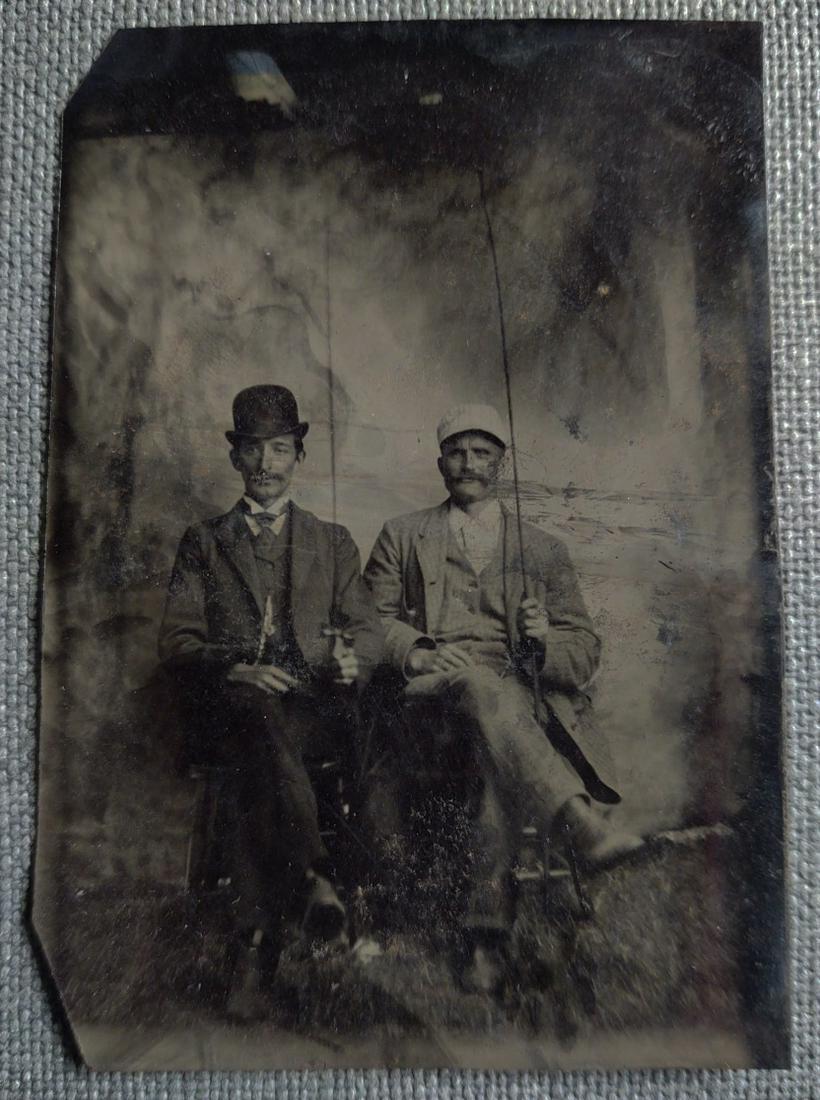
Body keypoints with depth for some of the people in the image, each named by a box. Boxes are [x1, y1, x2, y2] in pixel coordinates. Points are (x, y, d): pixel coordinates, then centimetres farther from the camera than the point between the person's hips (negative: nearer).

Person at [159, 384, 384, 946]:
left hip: (319, 706, 1)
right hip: (231, 705, -1)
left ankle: (264, 906, -32)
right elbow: (177, 640, 9)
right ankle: (314, 877, -45)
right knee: (261, 712, -37)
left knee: (262, 749, -34)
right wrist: (234, 671, -13)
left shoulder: (334, 542, 22)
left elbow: (368, 628, 15)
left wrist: (352, 662, -11)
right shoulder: (203, 542, 19)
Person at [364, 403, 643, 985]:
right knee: (478, 682, -36)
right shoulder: (402, 536, 21)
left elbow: (586, 649, 15)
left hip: (523, 694, 1)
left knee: (494, 741, -35)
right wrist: (418, 653, -11)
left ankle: (489, 898, -37)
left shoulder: (544, 550, 21)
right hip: (431, 694, -1)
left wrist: (545, 642, -9)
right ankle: (583, 823, -47)